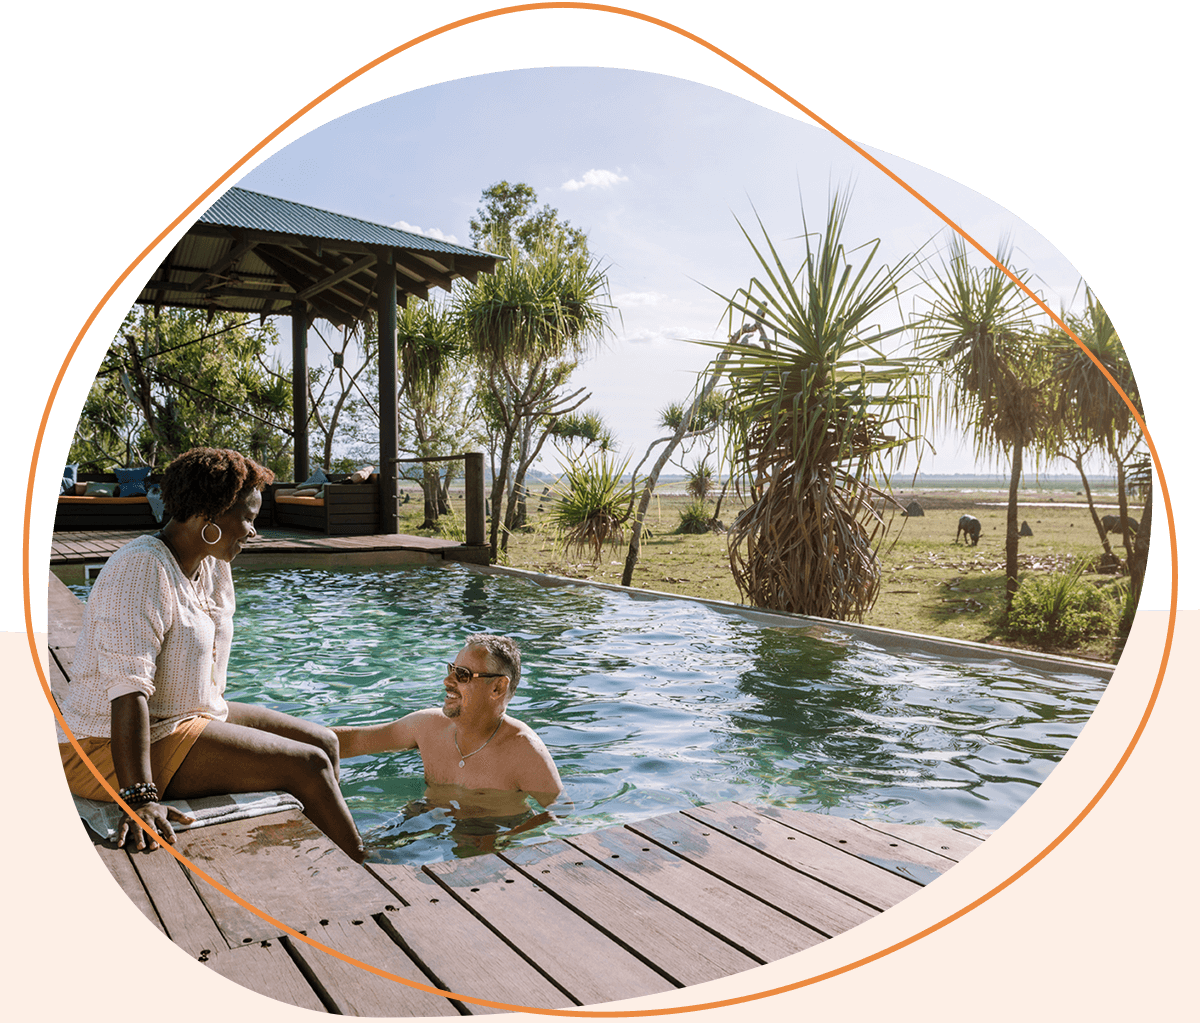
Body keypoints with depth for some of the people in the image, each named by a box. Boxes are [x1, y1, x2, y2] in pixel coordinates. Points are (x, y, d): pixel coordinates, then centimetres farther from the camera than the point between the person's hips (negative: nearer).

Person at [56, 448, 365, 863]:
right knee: (308, 766, -15)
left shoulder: (213, 564, 5)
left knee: (323, 741, 8)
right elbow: (128, 688, -32)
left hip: (189, 716, 10)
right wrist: (140, 797, -37)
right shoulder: (142, 571, -24)